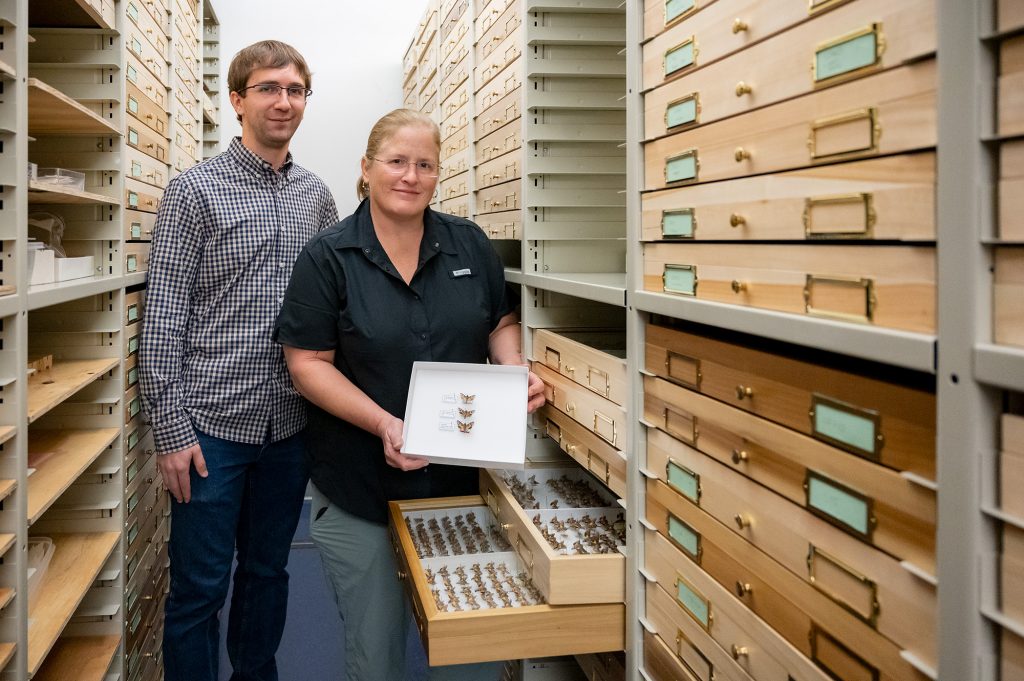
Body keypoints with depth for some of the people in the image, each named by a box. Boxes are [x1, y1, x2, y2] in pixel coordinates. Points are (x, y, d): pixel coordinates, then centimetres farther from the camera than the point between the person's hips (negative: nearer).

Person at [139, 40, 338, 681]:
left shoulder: (318, 196, 8)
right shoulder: (195, 190, -6)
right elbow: (162, 318, -9)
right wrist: (171, 429, -13)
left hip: (290, 424, 5)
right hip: (211, 424, -4)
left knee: (268, 572, 18)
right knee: (200, 587, 5)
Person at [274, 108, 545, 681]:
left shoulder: (470, 245, 4)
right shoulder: (328, 258, -6)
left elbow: (502, 322, 13)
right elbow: (309, 363, -10)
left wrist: (517, 370, -9)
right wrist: (383, 424, -23)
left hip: (460, 480, 3)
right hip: (359, 489, -2)